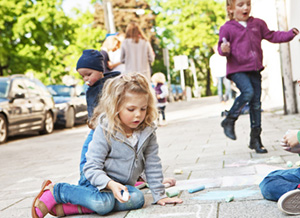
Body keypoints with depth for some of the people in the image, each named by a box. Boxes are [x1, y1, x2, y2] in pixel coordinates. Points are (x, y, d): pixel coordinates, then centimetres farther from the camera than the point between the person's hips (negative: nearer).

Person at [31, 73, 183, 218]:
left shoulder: (147, 131, -4)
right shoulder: (104, 131, -18)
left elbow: (153, 165, 4)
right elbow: (92, 168, -21)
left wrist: (159, 195, 2)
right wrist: (110, 184, -38)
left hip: (123, 185, 6)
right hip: (99, 182, -6)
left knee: (137, 199, -28)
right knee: (103, 202, -37)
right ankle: (54, 191, -12)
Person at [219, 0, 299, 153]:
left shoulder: (258, 24, 10)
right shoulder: (227, 28, -3)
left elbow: (271, 36, 18)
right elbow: (222, 48, -4)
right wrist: (224, 50, -27)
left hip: (254, 69, 5)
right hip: (237, 69, -5)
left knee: (256, 103, 5)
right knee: (248, 92, -28)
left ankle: (255, 139, 14)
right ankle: (229, 120, -8)